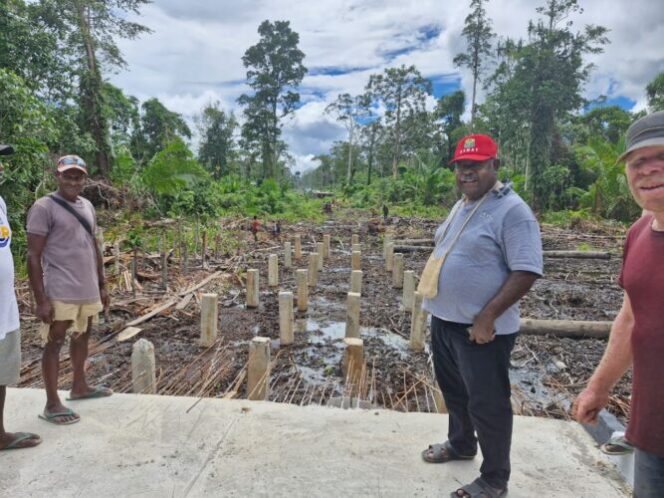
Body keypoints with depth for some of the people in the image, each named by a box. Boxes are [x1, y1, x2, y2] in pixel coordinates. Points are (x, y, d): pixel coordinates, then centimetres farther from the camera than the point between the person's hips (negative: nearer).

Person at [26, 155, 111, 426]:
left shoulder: (87, 206, 11)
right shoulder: (43, 208, -11)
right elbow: (33, 256, -13)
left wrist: (101, 286, 16)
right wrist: (41, 299, -17)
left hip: (88, 289, 7)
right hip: (61, 292, -7)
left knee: (82, 336, 18)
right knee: (55, 342, 2)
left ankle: (79, 387, 34)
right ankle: (52, 404, 12)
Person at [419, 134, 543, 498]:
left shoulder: (511, 210, -17)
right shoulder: (461, 205, 11)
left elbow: (526, 271, -22)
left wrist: (487, 317, -24)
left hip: (480, 328, -9)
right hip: (444, 320, 9)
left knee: (487, 404, 6)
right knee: (453, 390, 24)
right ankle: (461, 444, 48)